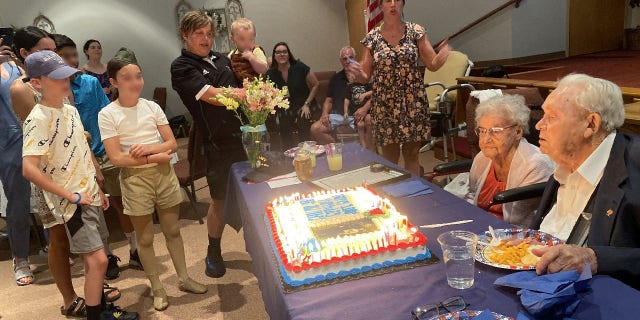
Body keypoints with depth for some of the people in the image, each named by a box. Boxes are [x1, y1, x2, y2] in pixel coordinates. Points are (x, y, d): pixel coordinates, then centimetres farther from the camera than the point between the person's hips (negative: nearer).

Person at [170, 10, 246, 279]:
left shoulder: (222, 60, 14)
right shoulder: (182, 67, -6)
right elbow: (213, 96, -20)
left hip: (244, 134, 5)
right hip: (217, 143, -5)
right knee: (219, 199, 7)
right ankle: (213, 253, 28)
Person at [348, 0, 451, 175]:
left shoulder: (415, 31, 1)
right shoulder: (372, 37, 1)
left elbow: (433, 64, 0)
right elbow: (365, 76, 3)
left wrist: (445, 51, -21)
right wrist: (357, 72, -20)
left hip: (413, 103, 0)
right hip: (385, 105, 0)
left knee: (411, 155, 8)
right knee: (390, 159, 7)